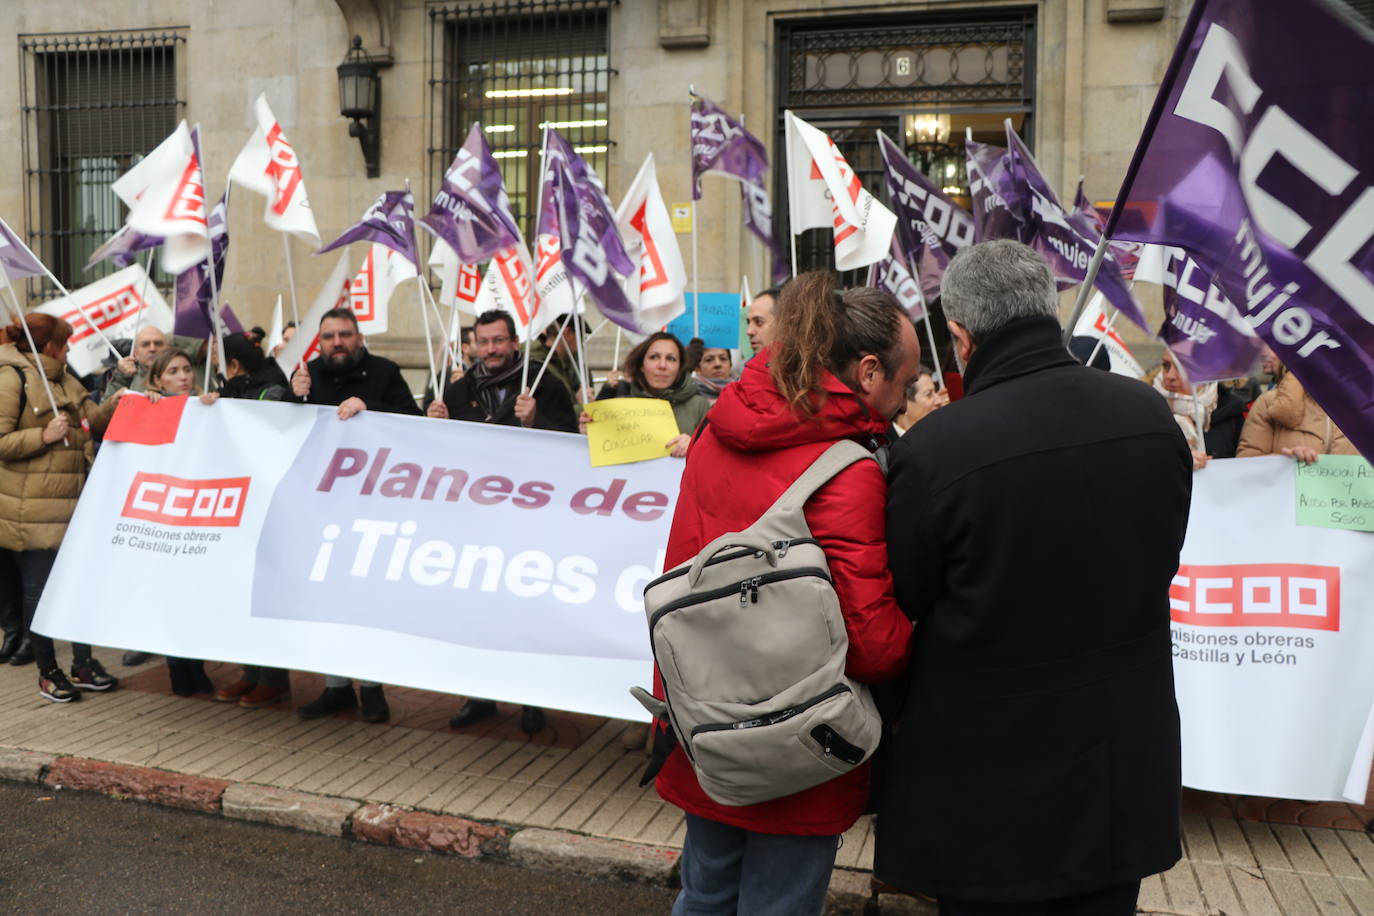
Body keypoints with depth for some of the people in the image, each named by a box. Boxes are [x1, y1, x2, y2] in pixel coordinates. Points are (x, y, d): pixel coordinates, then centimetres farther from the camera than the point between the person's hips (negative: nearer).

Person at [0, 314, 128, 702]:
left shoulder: (63, 379, 15)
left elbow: (89, 422, 18)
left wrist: (109, 406, 2)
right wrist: (43, 436, -21)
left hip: (72, 501, 8)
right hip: (32, 507, -8)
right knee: (39, 589, 3)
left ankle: (83, 664, 21)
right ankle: (47, 673, 15)